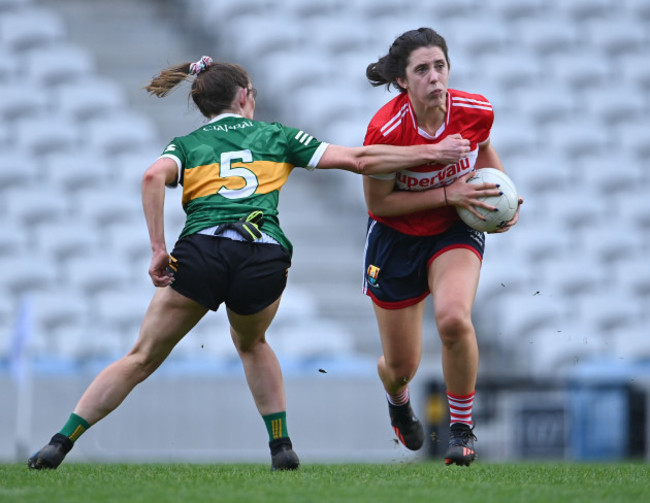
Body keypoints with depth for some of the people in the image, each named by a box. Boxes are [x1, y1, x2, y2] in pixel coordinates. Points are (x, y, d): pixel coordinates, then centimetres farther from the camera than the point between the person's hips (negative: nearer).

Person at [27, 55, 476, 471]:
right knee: (251, 343, 32)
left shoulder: (186, 144, 22)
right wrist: (426, 153, 26)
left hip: (201, 252, -1)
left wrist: (158, 248, -4)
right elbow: (356, 160, 19)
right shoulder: (275, 136, 23)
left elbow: (154, 176, -1)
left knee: (143, 358, 10)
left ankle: (61, 442, 2)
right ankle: (282, 446, 22)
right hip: (265, 257, 1)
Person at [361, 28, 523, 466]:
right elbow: (377, 202, -18)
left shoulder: (476, 111, -16)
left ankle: (462, 428, -9)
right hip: (396, 238, -1)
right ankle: (398, 402, 50)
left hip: (456, 232, 1)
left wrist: (502, 190, -6)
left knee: (453, 317, -31)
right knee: (401, 367, 7)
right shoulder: (386, 129, -27)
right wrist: (449, 194, -24)